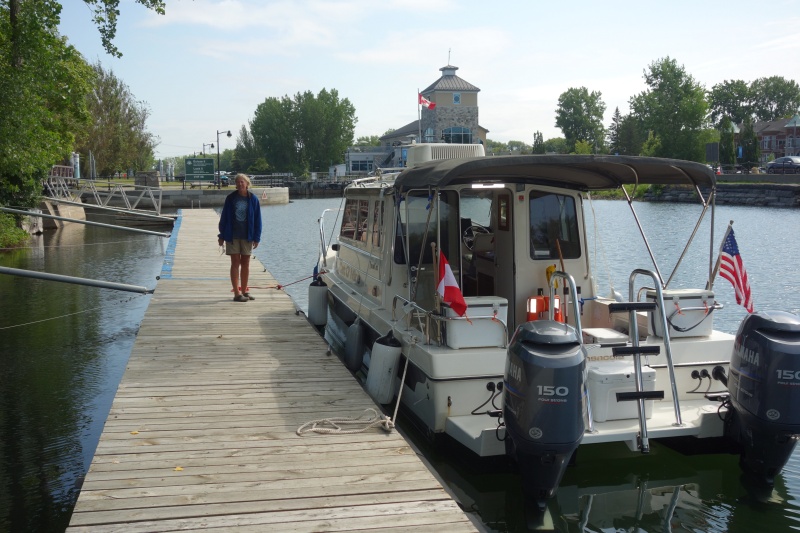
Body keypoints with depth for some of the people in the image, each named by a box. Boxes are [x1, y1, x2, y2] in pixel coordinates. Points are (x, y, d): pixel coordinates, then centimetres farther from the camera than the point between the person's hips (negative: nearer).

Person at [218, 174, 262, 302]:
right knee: (235, 263, 0)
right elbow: (224, 217, 4)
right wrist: (222, 235, 2)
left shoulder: (253, 199, -1)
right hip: (232, 235, -1)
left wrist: (257, 238, -3)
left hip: (247, 236, 1)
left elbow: (257, 219, 1)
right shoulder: (230, 198, 0)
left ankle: (244, 291, 20)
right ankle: (237, 293, 1)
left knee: (245, 263, 9)